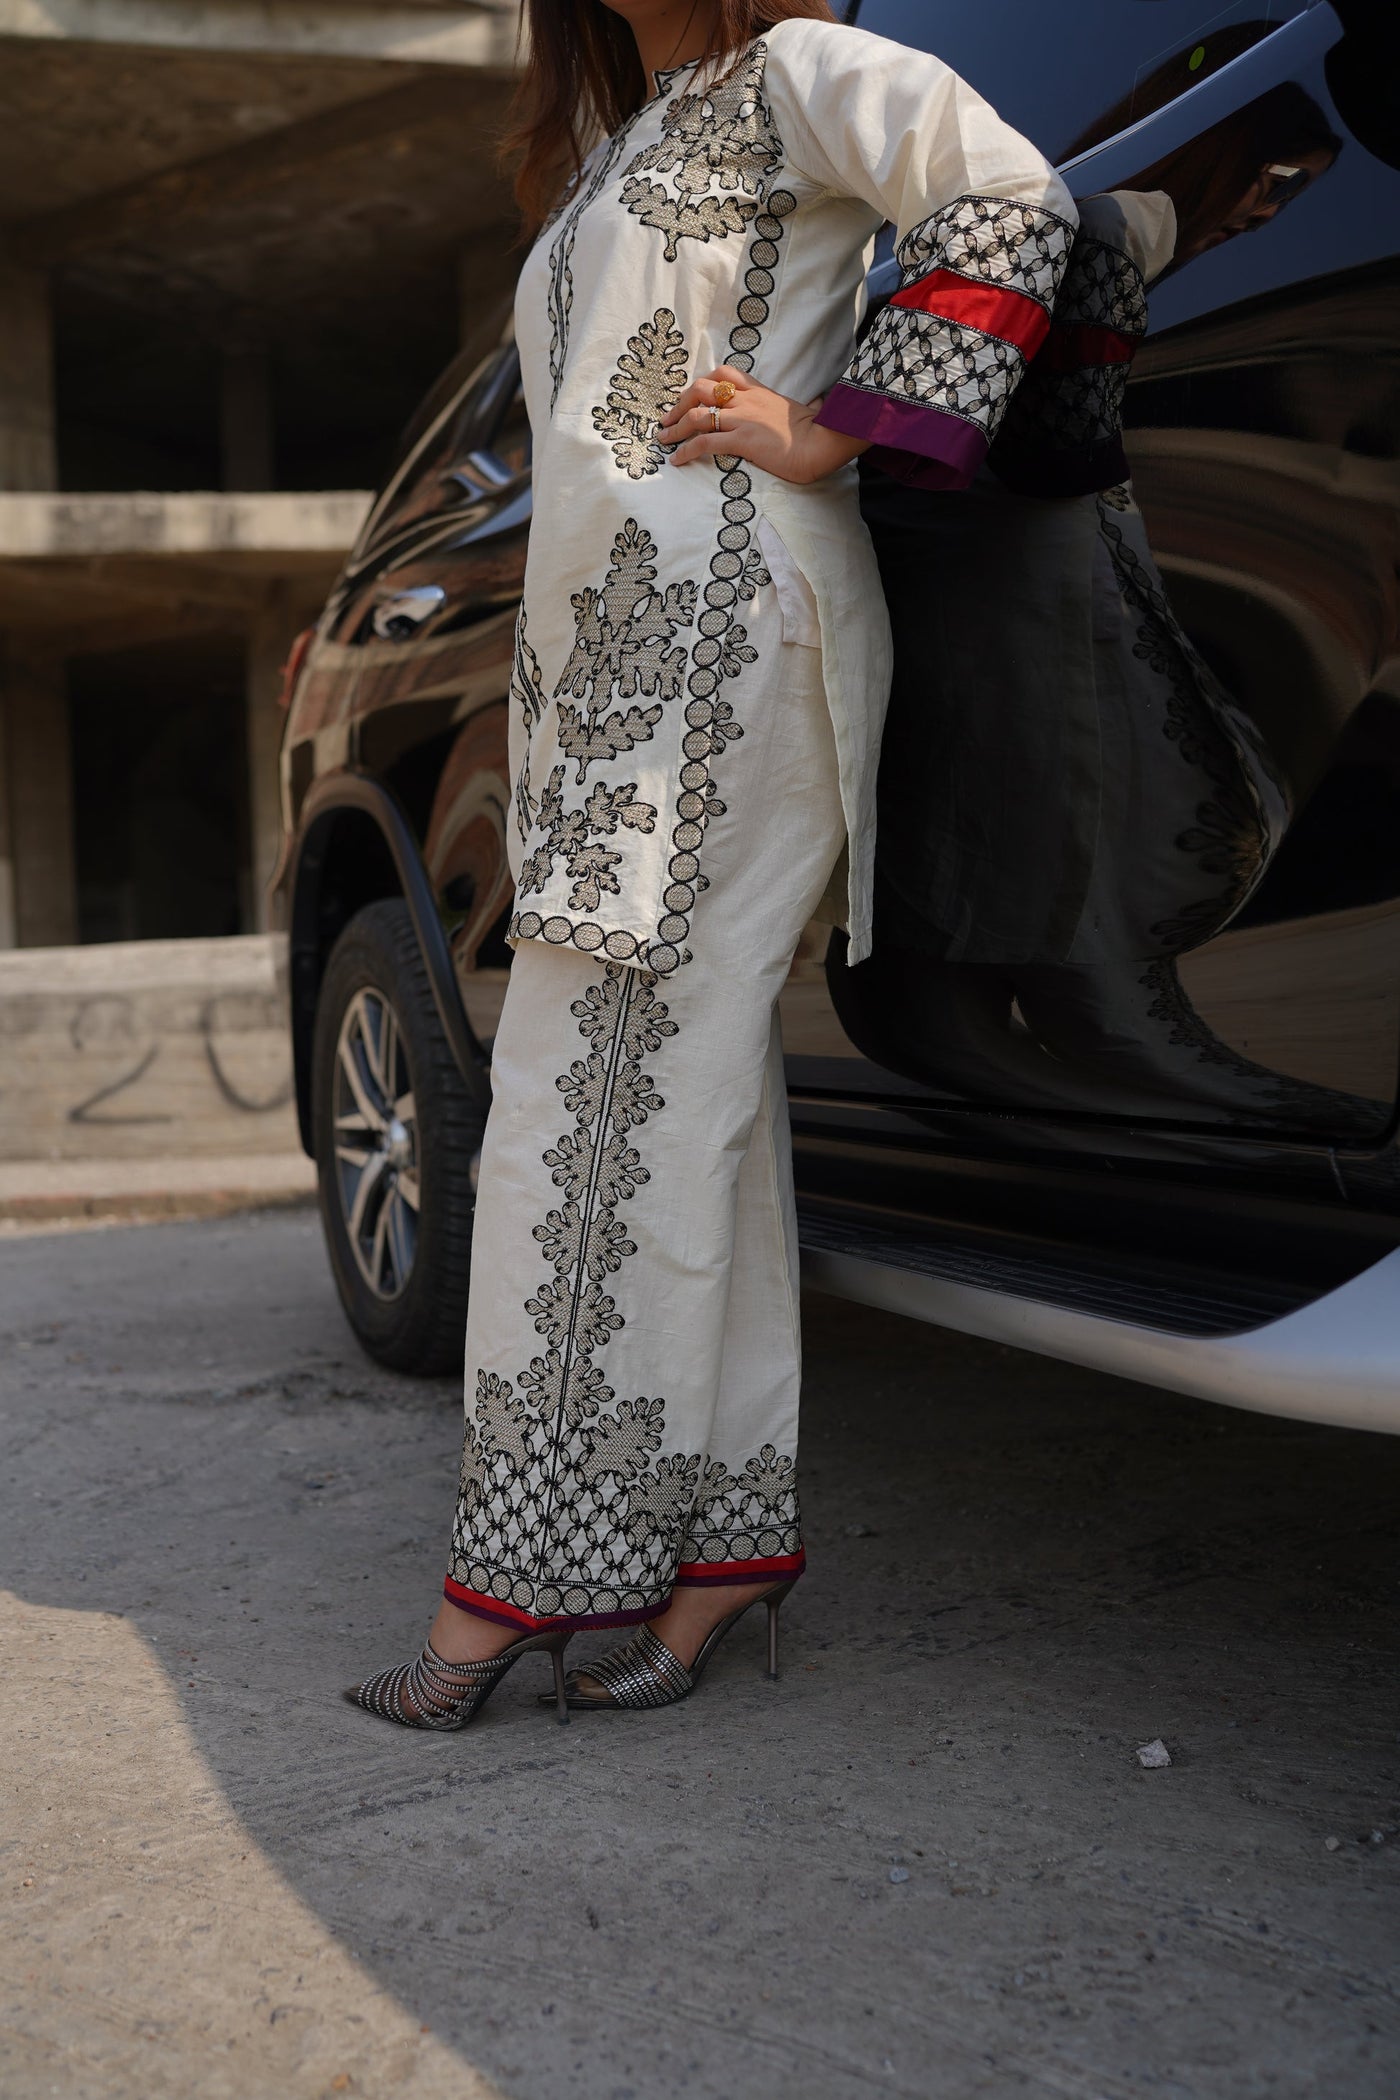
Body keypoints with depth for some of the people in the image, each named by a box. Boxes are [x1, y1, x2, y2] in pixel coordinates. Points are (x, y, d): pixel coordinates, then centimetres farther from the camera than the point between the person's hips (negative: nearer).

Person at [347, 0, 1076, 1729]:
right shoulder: (610, 156, 30)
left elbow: (1014, 202, -10)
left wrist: (827, 434, -14)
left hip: (726, 631, -9)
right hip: (606, 659, 9)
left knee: (608, 1092, -13)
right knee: (670, 1100, 3)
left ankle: (519, 1575, -10)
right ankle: (719, 1545, 6)